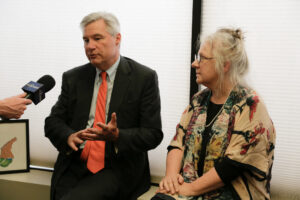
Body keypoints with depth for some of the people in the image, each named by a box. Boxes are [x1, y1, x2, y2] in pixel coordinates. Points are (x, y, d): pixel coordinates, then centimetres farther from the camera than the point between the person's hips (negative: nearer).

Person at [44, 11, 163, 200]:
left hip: (117, 170, -3)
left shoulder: (145, 78, -2)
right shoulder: (73, 78, 10)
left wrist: (117, 136, -21)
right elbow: (53, 121, 11)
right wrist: (68, 136, -12)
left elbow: (153, 134, -4)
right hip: (74, 167, 4)